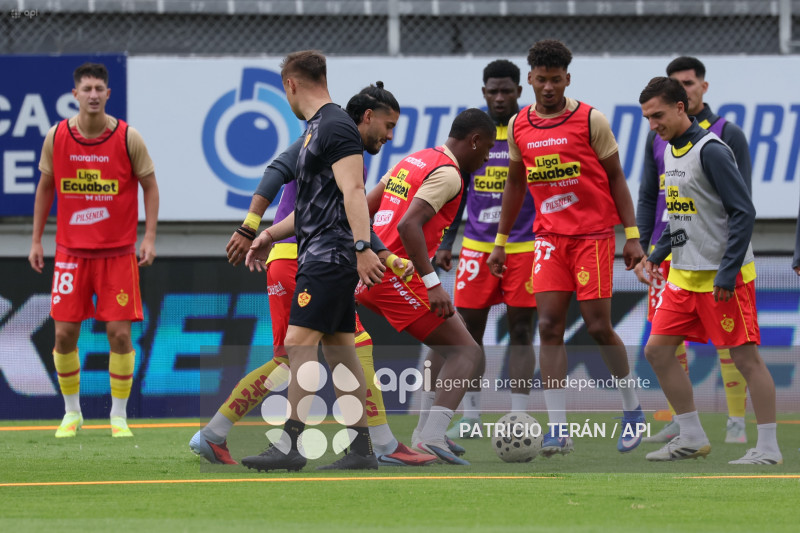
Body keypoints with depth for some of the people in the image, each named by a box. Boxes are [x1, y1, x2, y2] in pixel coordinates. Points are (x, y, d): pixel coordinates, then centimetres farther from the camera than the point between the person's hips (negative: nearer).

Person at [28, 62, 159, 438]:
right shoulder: (56, 137, -2)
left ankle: (119, 416, 8)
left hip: (118, 252, -2)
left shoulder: (127, 138, -8)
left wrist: (149, 238, -7)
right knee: (64, 333, 0)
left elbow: (149, 186, 2)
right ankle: (72, 412, 17)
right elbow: (45, 188, 10)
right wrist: (36, 240, 8)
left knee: (119, 333, -5)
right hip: (71, 251, 2)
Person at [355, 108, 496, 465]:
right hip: (397, 276, -9)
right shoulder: (447, 173, -10)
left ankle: (427, 432, 17)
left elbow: (364, 209, 20)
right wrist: (432, 285, -26)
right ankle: (432, 438, -21)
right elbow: (408, 225, -24)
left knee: (448, 347, 23)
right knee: (467, 353, -6)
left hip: (369, 272, 9)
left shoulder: (413, 161, 18)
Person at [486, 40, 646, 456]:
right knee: (549, 326, -7)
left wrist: (632, 235, -5)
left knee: (598, 326, -4)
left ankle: (632, 409, 19)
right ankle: (558, 429, -7)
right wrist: (500, 242, 18)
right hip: (549, 237, 4)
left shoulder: (590, 120, -6)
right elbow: (515, 184, 17)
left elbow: (615, 177, -1)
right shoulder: (518, 126, 6)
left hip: (593, 234, -4)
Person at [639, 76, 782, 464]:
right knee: (657, 349, 6)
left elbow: (744, 212, -18)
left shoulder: (710, 151, -16)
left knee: (745, 357, -5)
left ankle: (768, 448, 1)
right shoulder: (670, 151, 10)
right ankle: (692, 437, 15)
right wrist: (659, 253, 14)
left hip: (723, 278, -9)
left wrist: (727, 274, -20)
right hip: (684, 276, 9)